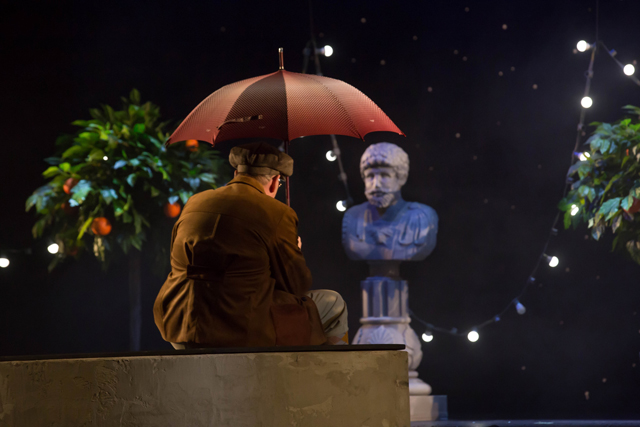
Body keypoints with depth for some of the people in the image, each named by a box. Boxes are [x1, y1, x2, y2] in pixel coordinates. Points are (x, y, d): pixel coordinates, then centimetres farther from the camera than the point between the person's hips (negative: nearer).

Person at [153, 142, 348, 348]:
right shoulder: (277, 214, -7)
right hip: (242, 335, -6)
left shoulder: (193, 203, 10)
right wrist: (296, 253, 22)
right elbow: (297, 285, 1)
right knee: (333, 305, 15)